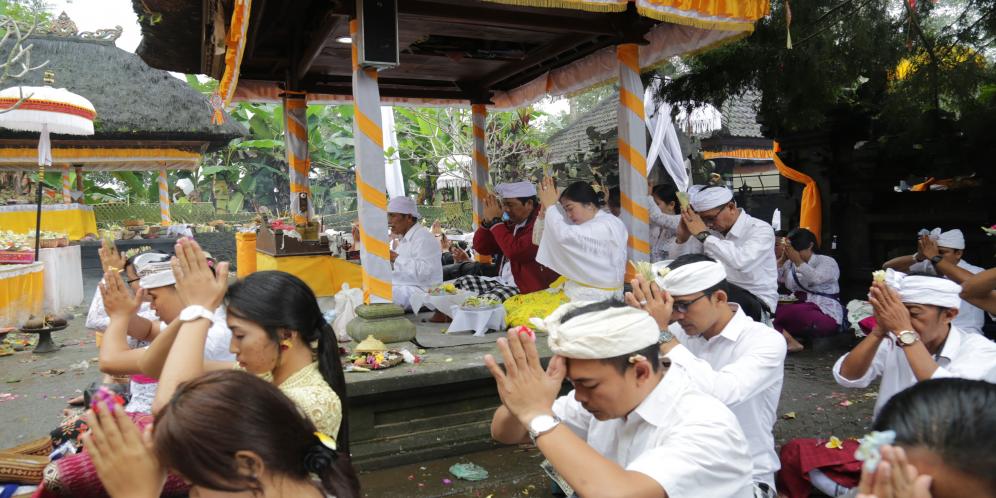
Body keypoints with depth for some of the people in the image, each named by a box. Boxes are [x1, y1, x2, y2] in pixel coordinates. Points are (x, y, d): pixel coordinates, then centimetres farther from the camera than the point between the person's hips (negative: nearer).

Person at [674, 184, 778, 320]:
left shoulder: (761, 230, -13)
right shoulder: (712, 230, 3)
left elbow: (741, 262, -34)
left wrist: (703, 234, -29)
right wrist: (682, 237, -11)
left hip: (756, 302, -5)